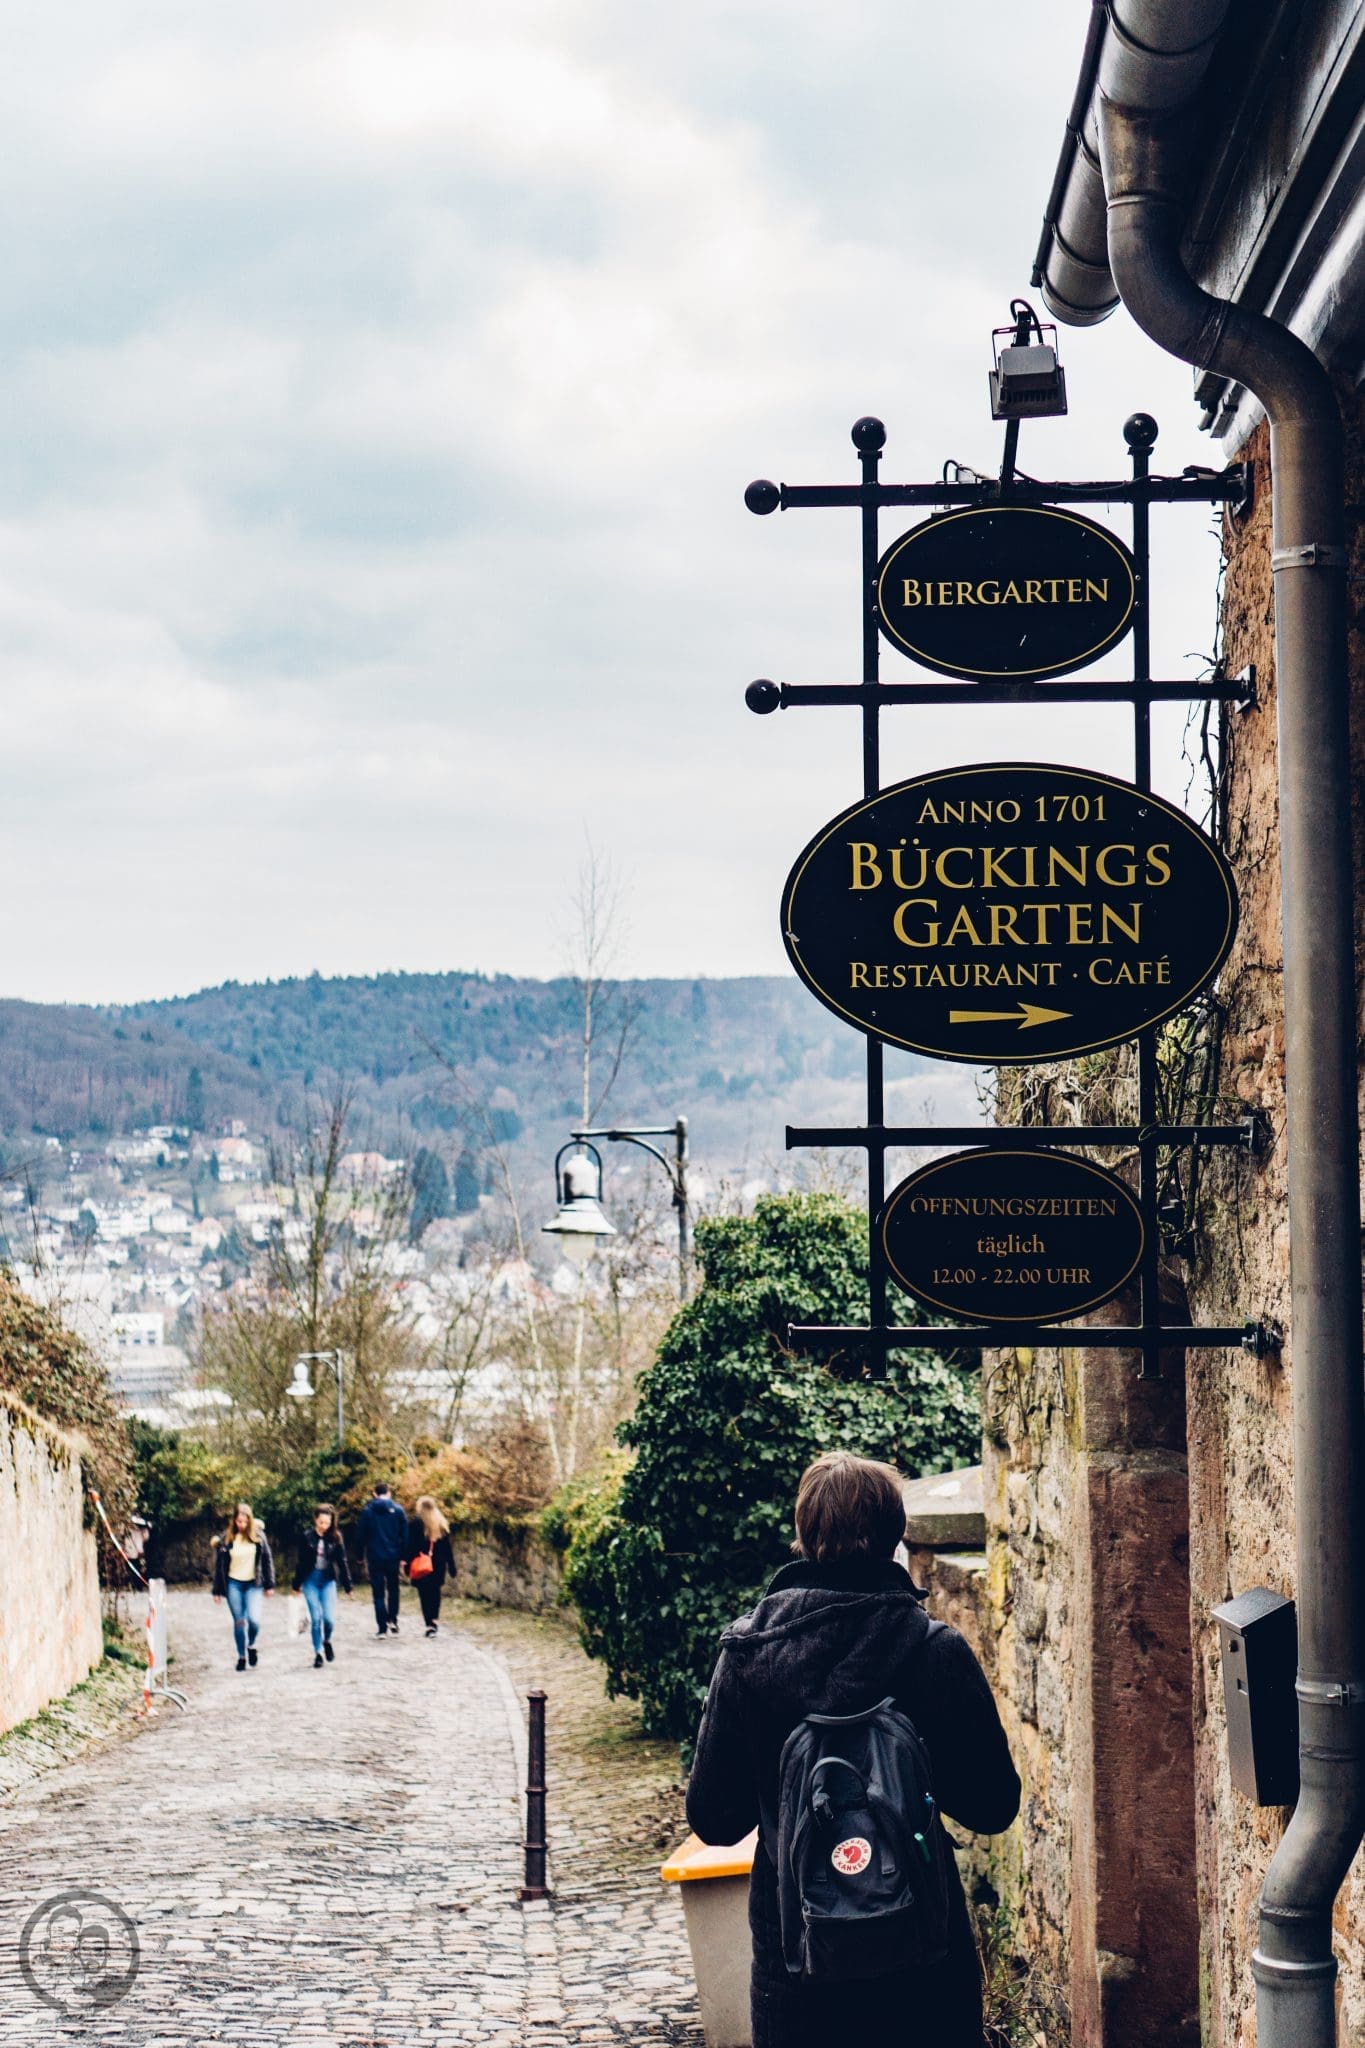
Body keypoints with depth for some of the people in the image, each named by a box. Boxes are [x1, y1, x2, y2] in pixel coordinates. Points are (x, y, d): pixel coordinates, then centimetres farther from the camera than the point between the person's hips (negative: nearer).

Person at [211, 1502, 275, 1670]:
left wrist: (269, 1585, 4)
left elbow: (267, 1560, 4)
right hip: (233, 1584, 0)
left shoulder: (259, 1536, -2)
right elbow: (219, 1565, 1)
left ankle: (251, 1645, 16)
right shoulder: (225, 1538, -4)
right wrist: (217, 1590, 1)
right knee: (239, 1621, 4)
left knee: (254, 1619, -14)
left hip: (253, 1584, 0)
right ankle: (241, 1656, 19)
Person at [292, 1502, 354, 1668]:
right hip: (311, 1581, 0)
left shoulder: (335, 1537, -3)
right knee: (316, 1619, -2)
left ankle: (327, 1641, 21)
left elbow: (342, 1562, 1)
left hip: (328, 1581, 0)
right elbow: (300, 1561, 1)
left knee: (329, 1618, -10)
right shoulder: (306, 1536, -5)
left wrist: (347, 1586, 2)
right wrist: (297, 1585, 4)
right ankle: (318, 1653, 11)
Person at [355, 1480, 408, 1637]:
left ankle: (382, 1627, -2)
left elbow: (360, 1535, 0)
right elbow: (405, 1534, 0)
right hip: (393, 1557, 1)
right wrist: (402, 1556, 5)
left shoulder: (367, 1511, -2)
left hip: (374, 1557, -1)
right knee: (393, 1590, 17)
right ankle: (393, 1621, 6)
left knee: (378, 1593, 3)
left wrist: (361, 1556, 8)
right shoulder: (397, 1510, 0)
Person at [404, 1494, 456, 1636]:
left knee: (424, 1594, -1)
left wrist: (408, 1564, -5)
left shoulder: (415, 1523, -6)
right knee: (435, 1591, 16)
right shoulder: (442, 1524, 7)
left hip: (421, 1565, -4)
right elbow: (447, 1547, 8)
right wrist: (451, 1567, 11)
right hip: (439, 1564, 4)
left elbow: (410, 1545, -8)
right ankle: (435, 1620, 14)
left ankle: (430, 1624, -7)